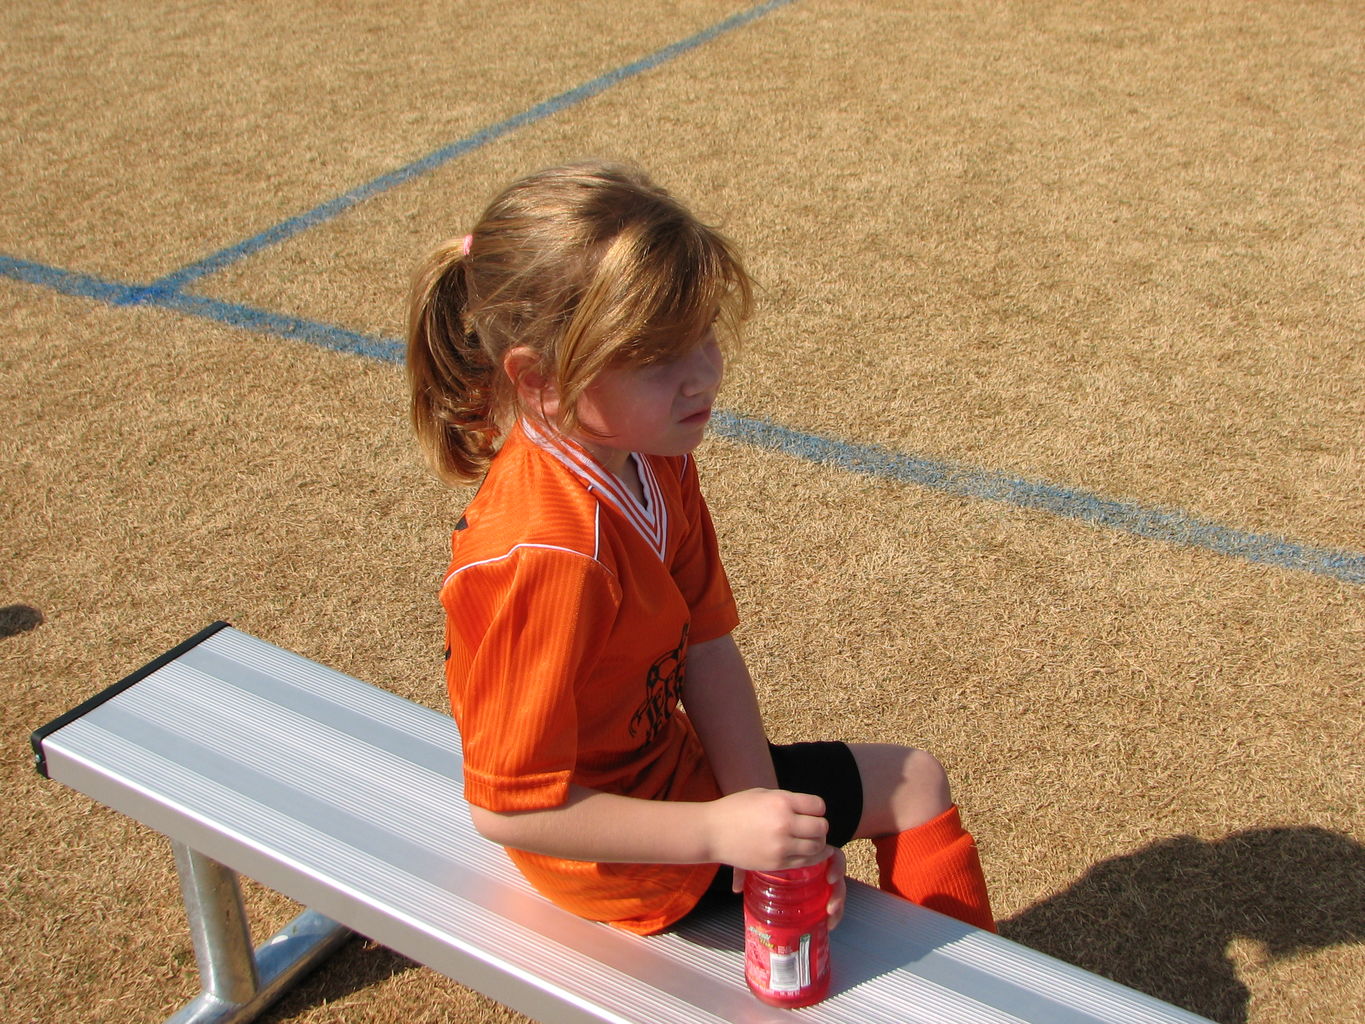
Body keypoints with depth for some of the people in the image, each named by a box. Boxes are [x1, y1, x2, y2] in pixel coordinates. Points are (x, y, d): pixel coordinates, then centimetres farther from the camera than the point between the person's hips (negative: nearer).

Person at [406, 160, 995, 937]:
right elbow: (508, 807, -31)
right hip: (616, 854, -8)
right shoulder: (550, 554, -37)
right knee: (915, 786, 5)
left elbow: (707, 645, -7)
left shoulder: (654, 459, -9)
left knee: (916, 782, 22)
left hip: (664, 756, 8)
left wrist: (759, 816, -16)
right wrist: (722, 830, -29)